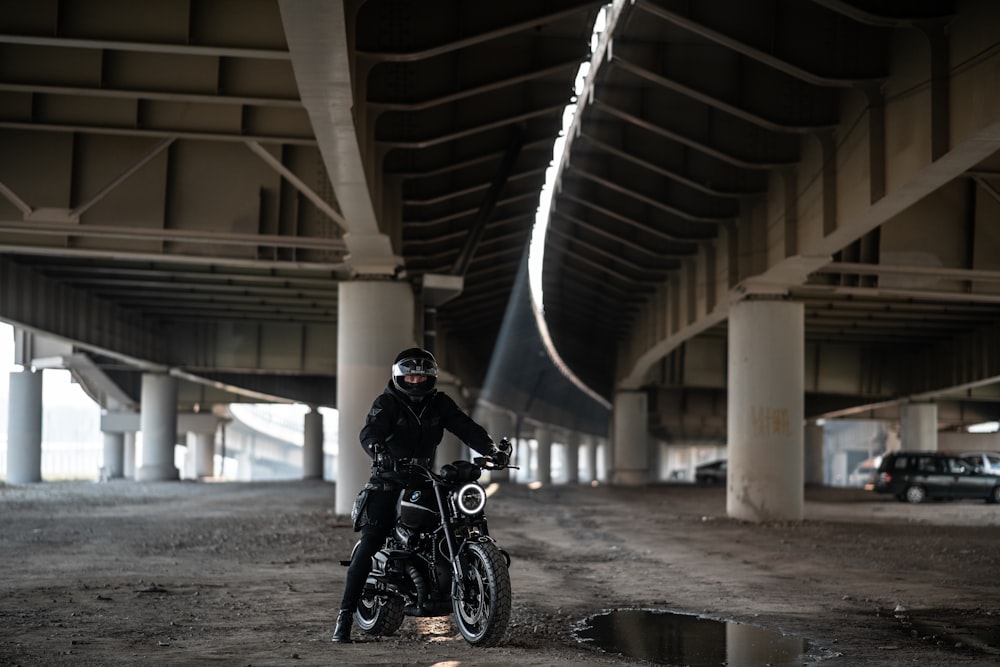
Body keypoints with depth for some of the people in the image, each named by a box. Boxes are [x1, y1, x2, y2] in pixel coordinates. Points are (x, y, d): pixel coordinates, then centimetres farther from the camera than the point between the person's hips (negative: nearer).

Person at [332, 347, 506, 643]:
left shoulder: (439, 404, 7)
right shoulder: (387, 403, -5)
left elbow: (466, 427, -3)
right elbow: (370, 432, -22)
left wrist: (491, 450, -20)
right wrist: (378, 451, -45)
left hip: (424, 480, 5)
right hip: (388, 482, -5)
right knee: (369, 544, -15)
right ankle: (345, 615, -16)